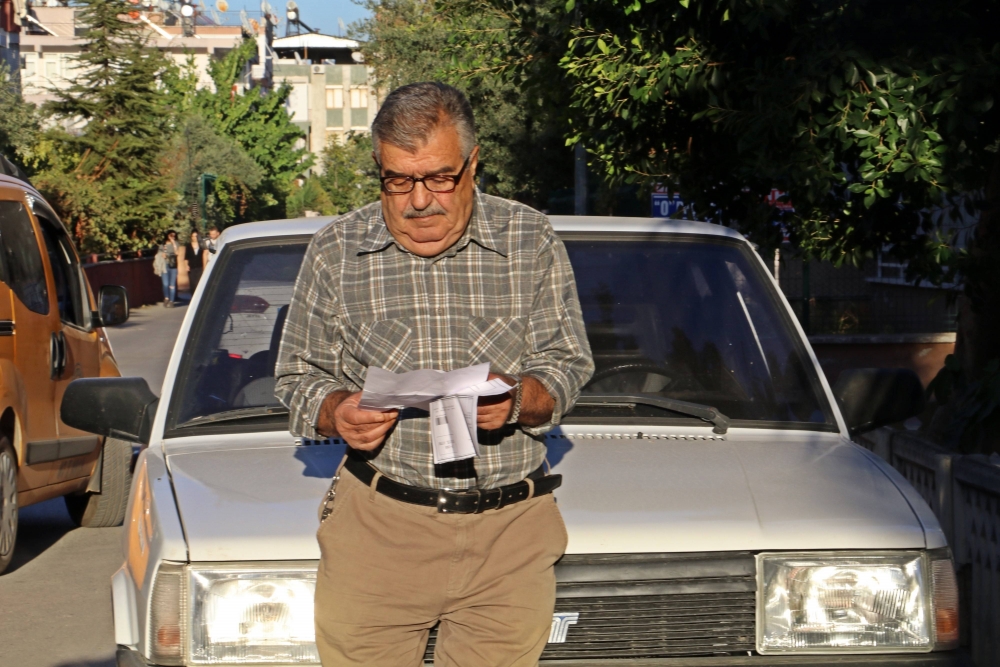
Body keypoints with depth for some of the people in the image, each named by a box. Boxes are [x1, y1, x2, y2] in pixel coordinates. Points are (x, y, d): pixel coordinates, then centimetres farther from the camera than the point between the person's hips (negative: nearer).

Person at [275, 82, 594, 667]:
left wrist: (517, 400, -15)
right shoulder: (337, 252, 5)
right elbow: (299, 377, 11)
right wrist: (338, 413, -11)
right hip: (377, 528, 0)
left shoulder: (532, 241, 4)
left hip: (510, 534, 0)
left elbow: (567, 364, 7)